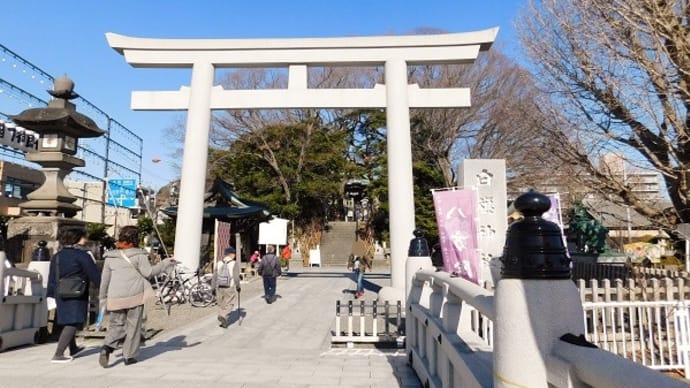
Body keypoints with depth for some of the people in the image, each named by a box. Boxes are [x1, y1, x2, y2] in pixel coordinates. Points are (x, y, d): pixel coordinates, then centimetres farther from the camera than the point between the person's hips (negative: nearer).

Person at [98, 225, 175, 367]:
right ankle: (129, 356, 12)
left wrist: (103, 298, 20)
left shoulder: (110, 257, 9)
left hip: (115, 298, 4)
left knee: (116, 324, 15)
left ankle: (107, 347, -9)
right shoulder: (138, 255, -6)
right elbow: (149, 272, -7)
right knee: (133, 326, 7)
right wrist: (166, 263, 1)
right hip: (135, 296, -3)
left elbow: (104, 279, 12)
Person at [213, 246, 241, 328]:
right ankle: (223, 316, -15)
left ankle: (224, 321, 17)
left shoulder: (218, 263, 3)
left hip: (219, 287, 4)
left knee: (221, 304, 15)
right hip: (230, 288, -4)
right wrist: (238, 287, 4)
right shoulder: (234, 264, -9)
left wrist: (214, 288, 12)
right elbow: (236, 278, -11)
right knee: (229, 304, 5)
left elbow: (214, 276, 4)